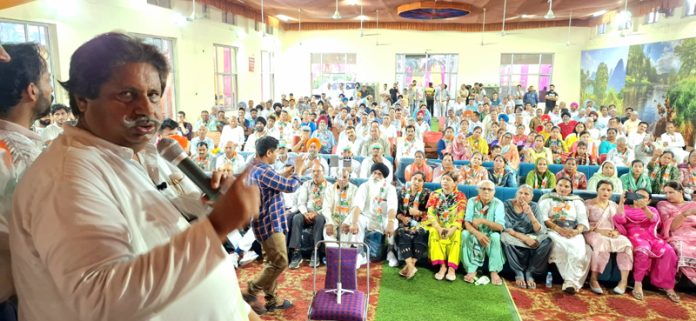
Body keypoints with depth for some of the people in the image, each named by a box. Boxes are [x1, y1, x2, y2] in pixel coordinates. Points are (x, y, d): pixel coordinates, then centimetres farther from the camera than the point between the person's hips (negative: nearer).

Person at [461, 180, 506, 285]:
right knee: (465, 234, -30)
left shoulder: (498, 204, -11)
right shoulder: (472, 201, -7)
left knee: (496, 236, -33)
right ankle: (471, 270, -28)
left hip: (490, 235, -1)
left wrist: (483, 221, -35)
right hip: (475, 234, 1)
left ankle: (494, 272, -26)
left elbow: (500, 227, -21)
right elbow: (467, 223, -16)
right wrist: (478, 234, -35)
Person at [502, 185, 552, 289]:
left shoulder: (534, 207, -3)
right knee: (505, 237, -37)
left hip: (530, 238, 2)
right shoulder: (507, 205, -8)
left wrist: (530, 214, -27)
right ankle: (519, 273, -19)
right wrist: (524, 238, -28)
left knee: (547, 240, -28)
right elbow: (506, 228, -16)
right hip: (513, 237, -2)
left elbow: (542, 231, -12)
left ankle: (530, 272, -15)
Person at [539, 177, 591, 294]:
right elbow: (543, 217, -1)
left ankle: (570, 281, -29)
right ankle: (573, 281, -25)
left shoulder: (577, 201, 22)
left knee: (579, 250, -31)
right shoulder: (547, 199, 15)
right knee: (562, 247, -34)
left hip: (573, 233, 2)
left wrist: (577, 231, -14)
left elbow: (583, 220, 8)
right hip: (553, 231, -2)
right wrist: (558, 229, -16)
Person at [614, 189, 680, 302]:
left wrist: (644, 207, -23)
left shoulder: (652, 209, 21)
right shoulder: (626, 208, 16)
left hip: (651, 236, 3)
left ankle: (668, 286, -18)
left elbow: (654, 219, -4)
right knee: (644, 249, -36)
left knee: (668, 251, -26)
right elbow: (619, 220, -6)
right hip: (634, 236, -3)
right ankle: (638, 284, -29)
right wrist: (621, 202, -13)